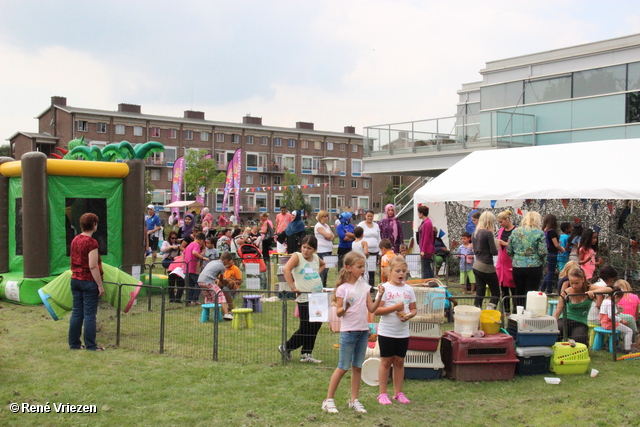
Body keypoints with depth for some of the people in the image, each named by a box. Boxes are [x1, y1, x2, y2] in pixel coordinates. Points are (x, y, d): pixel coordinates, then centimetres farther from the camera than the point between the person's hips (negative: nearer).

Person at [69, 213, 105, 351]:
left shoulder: (75, 240, 7)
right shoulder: (91, 242, -16)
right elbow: (93, 266, -19)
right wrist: (100, 285, -15)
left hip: (75, 280, 7)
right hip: (89, 282, -7)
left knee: (76, 313, 12)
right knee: (89, 314, 0)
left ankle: (74, 343, 17)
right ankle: (90, 345, 7)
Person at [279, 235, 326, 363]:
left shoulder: (316, 258, 10)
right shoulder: (297, 256, -8)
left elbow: (323, 265, 34)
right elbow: (286, 269, -25)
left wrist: (318, 273, 15)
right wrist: (293, 288, -26)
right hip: (304, 299, -7)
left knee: (315, 326, 8)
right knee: (305, 329, -3)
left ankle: (307, 354, 20)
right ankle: (285, 348, 17)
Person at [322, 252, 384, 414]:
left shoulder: (364, 286, 7)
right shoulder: (343, 288, -8)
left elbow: (371, 308, 4)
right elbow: (338, 313, -8)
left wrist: (379, 296, -9)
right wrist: (345, 307, -28)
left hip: (363, 330, 5)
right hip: (348, 331, -5)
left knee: (357, 366, 9)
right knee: (343, 367, -1)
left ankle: (354, 400, 18)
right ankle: (328, 400, 8)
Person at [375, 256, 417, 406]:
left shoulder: (409, 289, 5)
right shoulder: (385, 288, -9)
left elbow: (414, 309, 10)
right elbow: (376, 310, -15)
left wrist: (409, 315, -12)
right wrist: (395, 308, -23)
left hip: (403, 333, 4)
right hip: (386, 332, -4)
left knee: (399, 361, 11)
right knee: (386, 361, 4)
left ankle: (398, 393, 22)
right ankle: (382, 394, 13)